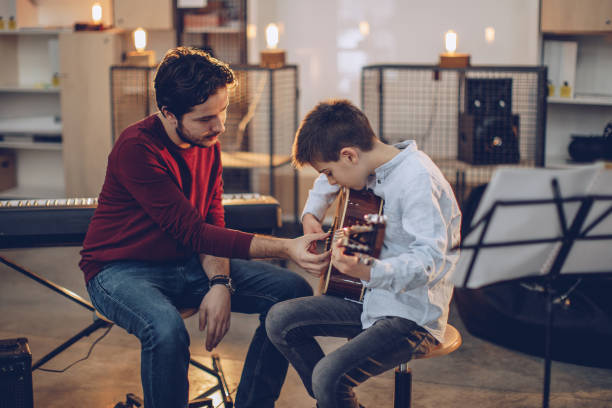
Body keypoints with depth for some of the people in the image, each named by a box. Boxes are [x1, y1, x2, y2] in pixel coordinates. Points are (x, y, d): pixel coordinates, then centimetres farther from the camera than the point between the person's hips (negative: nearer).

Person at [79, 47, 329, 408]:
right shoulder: (137, 148, -25)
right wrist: (285, 248, -35)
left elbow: (213, 221, 3)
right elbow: (193, 231, -29)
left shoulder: (208, 141, 0)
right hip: (124, 270, -7)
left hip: (187, 263, 7)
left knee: (294, 291, -7)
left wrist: (220, 282, -17)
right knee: (167, 329, -40)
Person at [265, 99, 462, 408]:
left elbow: (429, 260, -31)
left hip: (413, 313, -9)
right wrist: (311, 214, 13)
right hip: (372, 300, 9)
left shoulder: (417, 180, -23)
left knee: (329, 377, -27)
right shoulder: (373, 166, 5)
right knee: (280, 320, 5)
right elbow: (328, 182, 29)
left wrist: (367, 272, -46)